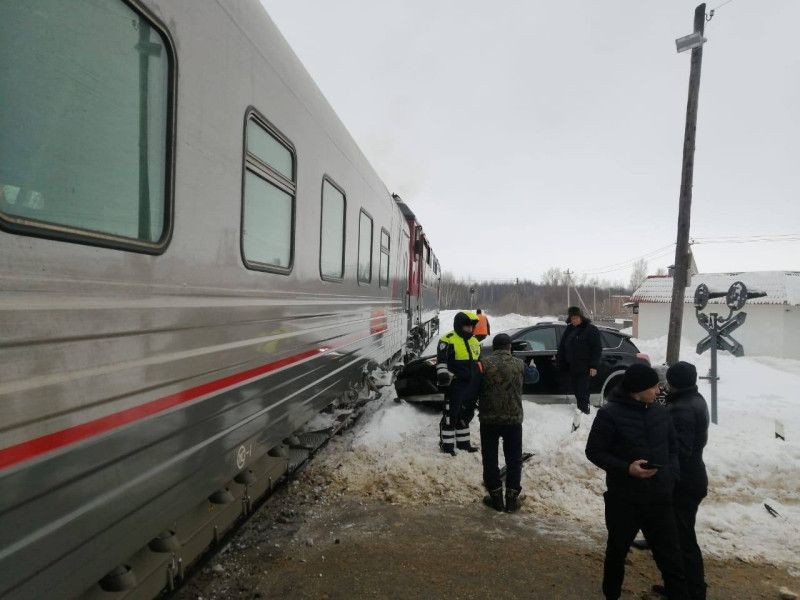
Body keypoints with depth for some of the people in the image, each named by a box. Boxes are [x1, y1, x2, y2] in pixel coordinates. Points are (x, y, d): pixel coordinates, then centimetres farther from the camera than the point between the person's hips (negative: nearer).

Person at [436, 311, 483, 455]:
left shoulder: (474, 341, 17)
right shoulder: (448, 340, -8)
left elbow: (479, 362, 27)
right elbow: (441, 360, -13)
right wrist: (442, 373, -25)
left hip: (472, 386, 8)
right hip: (456, 384, -8)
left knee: (466, 415, 17)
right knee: (451, 415, -4)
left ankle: (463, 442, 30)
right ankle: (447, 444, 6)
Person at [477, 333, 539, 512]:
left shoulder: (484, 364, -7)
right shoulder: (518, 365, 0)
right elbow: (534, 376, 20)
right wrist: (532, 367, 41)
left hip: (488, 419, -1)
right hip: (513, 419, 1)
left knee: (490, 459, 10)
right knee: (514, 459, 13)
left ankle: (496, 497, 14)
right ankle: (512, 498, 16)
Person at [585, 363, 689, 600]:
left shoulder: (661, 412, 1)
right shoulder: (610, 414, -16)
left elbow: (672, 448, 14)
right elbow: (594, 451, -10)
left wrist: (672, 476, -1)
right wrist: (626, 468, -21)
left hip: (659, 499, 3)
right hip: (623, 500, -3)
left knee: (670, 556, 7)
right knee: (617, 551, 16)